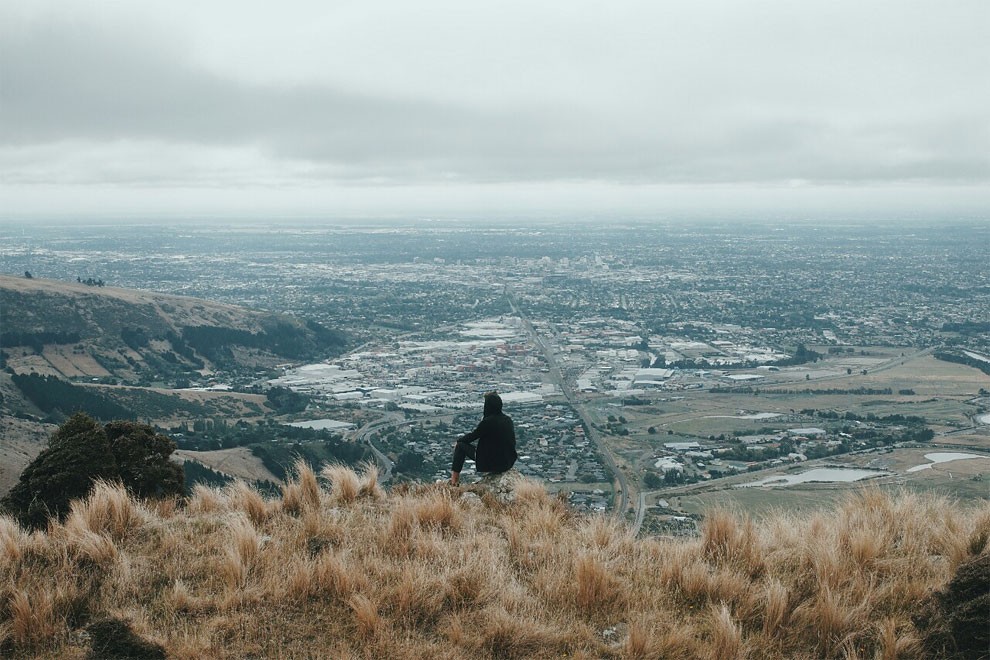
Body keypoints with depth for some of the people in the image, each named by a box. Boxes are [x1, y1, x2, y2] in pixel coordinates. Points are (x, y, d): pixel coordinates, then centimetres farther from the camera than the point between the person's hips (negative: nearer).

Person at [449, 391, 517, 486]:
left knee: (460, 445, 8)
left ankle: (455, 479, 15)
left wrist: (458, 441, 13)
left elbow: (472, 436, -5)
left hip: (491, 464, -7)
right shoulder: (508, 419, 2)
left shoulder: (488, 421, -18)